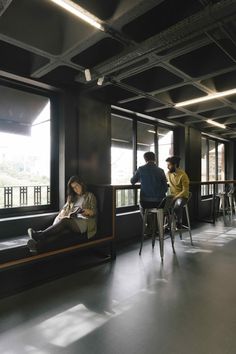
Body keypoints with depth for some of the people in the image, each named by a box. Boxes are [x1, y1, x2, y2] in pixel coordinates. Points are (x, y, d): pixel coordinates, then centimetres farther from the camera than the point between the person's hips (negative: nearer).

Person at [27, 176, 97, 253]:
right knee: (65, 230, -35)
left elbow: (94, 213, 6)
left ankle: (40, 235, -49)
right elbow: (65, 208, 19)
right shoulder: (72, 197, 28)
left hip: (85, 221, -3)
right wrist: (62, 213, -4)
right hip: (73, 220, 3)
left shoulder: (90, 196, 13)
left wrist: (88, 211, -16)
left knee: (65, 221, -35)